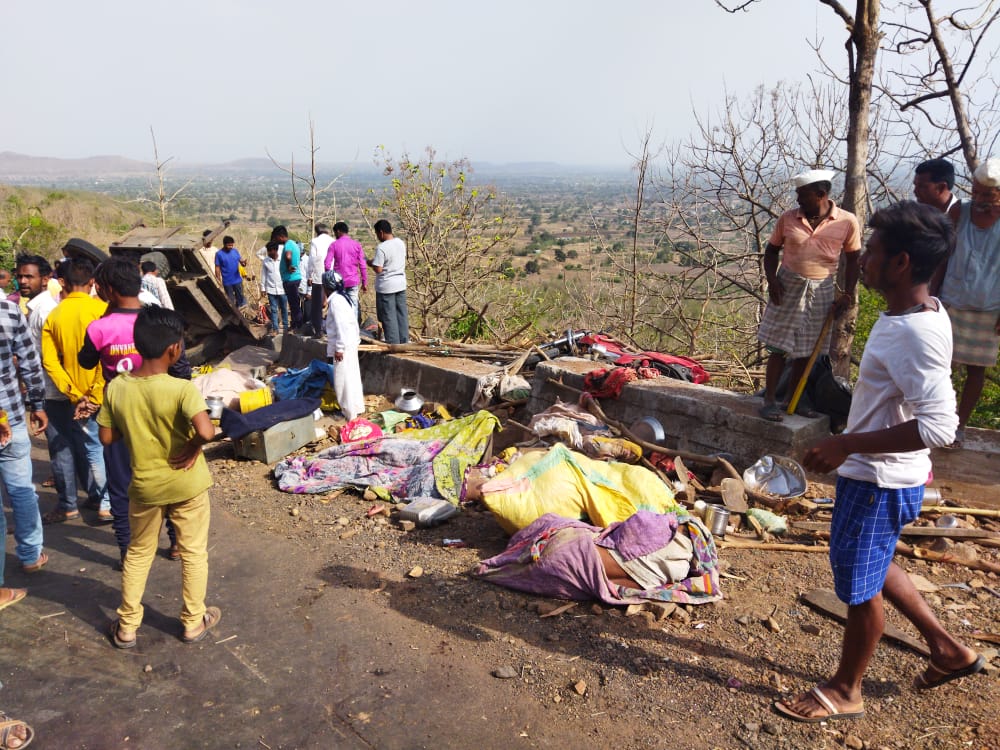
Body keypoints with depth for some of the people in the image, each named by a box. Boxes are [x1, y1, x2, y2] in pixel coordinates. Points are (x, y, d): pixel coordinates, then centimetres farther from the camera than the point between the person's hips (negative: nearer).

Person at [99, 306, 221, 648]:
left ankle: (127, 627, 34)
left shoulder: (116, 388, -10)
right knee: (193, 554, 16)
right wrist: (193, 447, -18)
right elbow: (205, 430, -38)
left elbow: (106, 437, -1)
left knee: (138, 553, 23)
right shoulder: (182, 389, -24)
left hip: (145, 486, 4)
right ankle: (193, 622, 30)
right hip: (186, 484, -3)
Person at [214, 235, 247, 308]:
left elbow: (241, 260, 0)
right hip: (227, 282, -3)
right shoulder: (219, 254, -10)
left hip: (238, 280, 3)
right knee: (230, 300, 9)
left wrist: (243, 262, -26)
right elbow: (217, 268, -7)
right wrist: (219, 281, -8)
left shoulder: (235, 251, 0)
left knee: (240, 297, 12)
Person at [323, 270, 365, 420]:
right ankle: (357, 407, 24)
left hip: (343, 346, -10)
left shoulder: (335, 301, -16)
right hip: (351, 343, 10)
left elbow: (341, 326, -22)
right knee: (352, 376, 15)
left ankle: (350, 413, 0)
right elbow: (353, 322, 17)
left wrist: (339, 349, -20)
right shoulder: (342, 298, 13)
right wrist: (356, 339, 22)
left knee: (344, 379, -4)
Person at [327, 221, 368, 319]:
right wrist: (364, 283, 4)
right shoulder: (357, 244, 2)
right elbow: (363, 265, -1)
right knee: (354, 307, 4)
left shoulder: (334, 245, -2)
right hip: (353, 281, 1)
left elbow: (327, 264, -6)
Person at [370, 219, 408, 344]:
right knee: (402, 314, 13)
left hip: (386, 287, -7)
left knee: (389, 317, 2)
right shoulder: (401, 243, 3)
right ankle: (404, 341, 20)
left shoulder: (381, 248, -20)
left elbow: (378, 269, -21)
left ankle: (393, 343, 6)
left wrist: (371, 263, 0)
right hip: (401, 284, 7)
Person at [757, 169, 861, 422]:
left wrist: (848, 294, -3)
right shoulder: (788, 218, -3)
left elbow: (853, 259, 3)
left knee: (805, 349, 10)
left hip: (821, 291, 1)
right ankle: (769, 400, 5)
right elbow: (772, 250, 7)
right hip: (788, 287, -1)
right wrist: (772, 280, -8)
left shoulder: (846, 221, -5)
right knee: (779, 347, -1)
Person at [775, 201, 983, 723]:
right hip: (880, 474, 10)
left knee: (859, 585, 9)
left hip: (878, 482, -10)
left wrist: (846, 444, -28)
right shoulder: (921, 312, 3)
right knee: (872, 568, 27)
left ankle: (845, 690, 30)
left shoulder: (914, 334, -27)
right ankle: (946, 649, 42)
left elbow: (939, 425, -32)